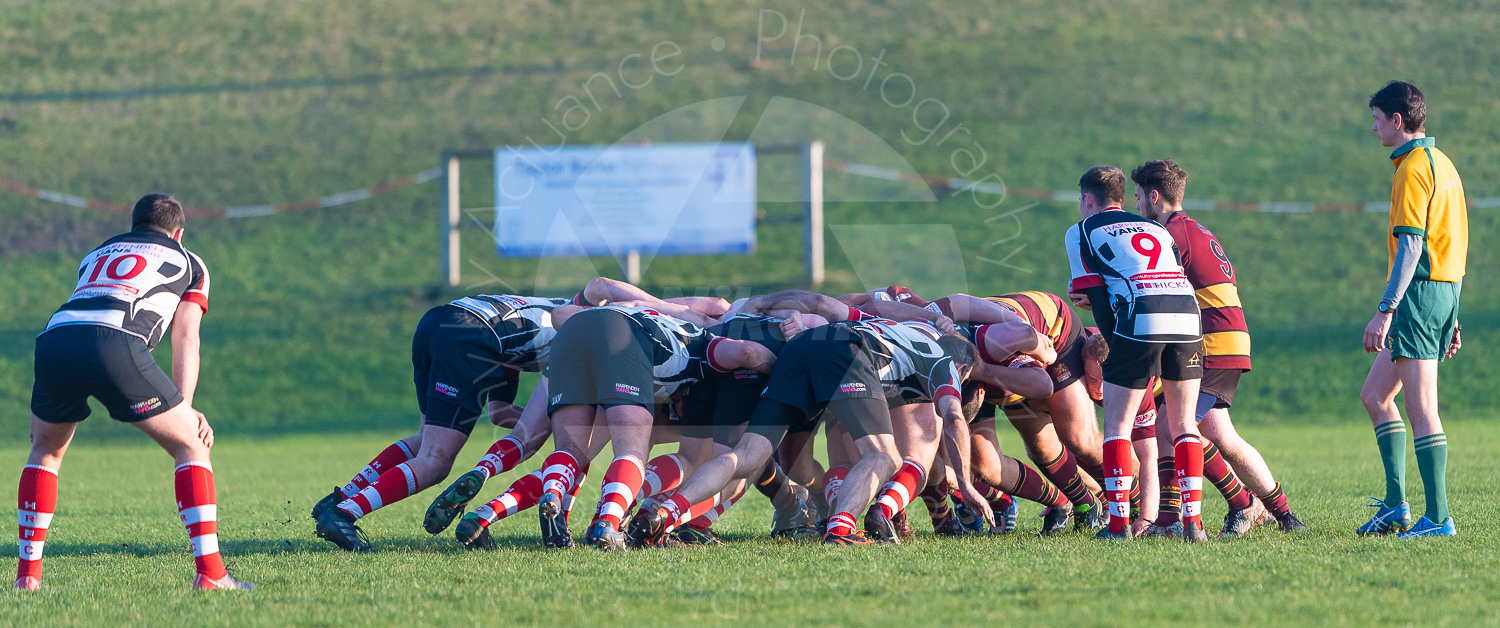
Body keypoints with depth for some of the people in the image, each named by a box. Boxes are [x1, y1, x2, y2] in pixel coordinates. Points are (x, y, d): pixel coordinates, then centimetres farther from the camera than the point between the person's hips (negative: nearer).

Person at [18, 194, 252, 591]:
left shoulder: (96, 256, 40)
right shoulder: (188, 263, 29)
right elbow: (185, 342, 18)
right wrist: (185, 409, 13)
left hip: (54, 337, 4)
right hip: (115, 344, -4)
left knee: (45, 451, 28)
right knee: (189, 445, 9)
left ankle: (27, 573, 22)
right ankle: (210, 572, -1)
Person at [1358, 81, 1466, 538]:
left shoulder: (1414, 167, -12)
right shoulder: (1441, 163, 18)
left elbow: (1410, 246, -20)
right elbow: (1453, 245, 21)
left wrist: (1385, 311, -23)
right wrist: (1452, 318, 23)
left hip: (1420, 293, -10)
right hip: (1445, 293, 10)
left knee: (1421, 409, -9)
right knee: (1374, 395, 15)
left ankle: (1438, 518, -10)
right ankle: (1397, 505, 12)